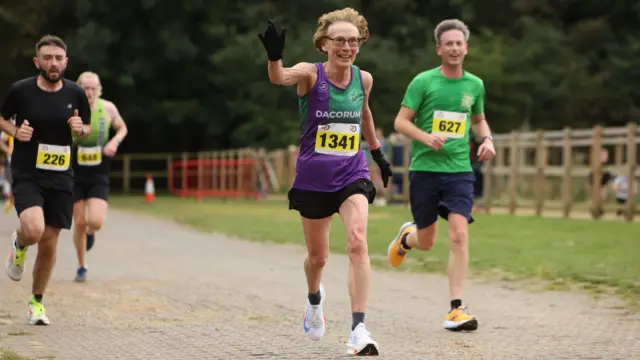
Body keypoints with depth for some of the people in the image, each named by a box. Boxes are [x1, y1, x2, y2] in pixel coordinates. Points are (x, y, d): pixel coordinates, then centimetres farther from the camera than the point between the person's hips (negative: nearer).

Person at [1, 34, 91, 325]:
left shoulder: (75, 93, 1)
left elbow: (88, 128, 15)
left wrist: (80, 129, -8)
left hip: (60, 178, 3)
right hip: (26, 175, -3)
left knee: (49, 244, 6)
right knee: (34, 230, -27)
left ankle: (37, 302, 27)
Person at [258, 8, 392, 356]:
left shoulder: (364, 79, -2)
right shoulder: (311, 74, -13)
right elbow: (280, 78, -37)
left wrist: (377, 151, 29)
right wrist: (274, 56, -58)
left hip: (352, 176, 1)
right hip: (313, 179, -1)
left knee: (358, 242, -21)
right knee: (317, 256, 13)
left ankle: (358, 329, -20)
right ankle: (314, 298, 49)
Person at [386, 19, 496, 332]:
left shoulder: (474, 85, 8)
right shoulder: (423, 82, -3)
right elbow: (400, 122, -3)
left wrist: (487, 139, 4)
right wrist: (427, 137, -21)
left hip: (460, 170, 2)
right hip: (424, 169, -2)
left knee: (459, 234, -16)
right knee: (426, 242, 6)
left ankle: (456, 309, -13)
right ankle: (407, 236, 46)